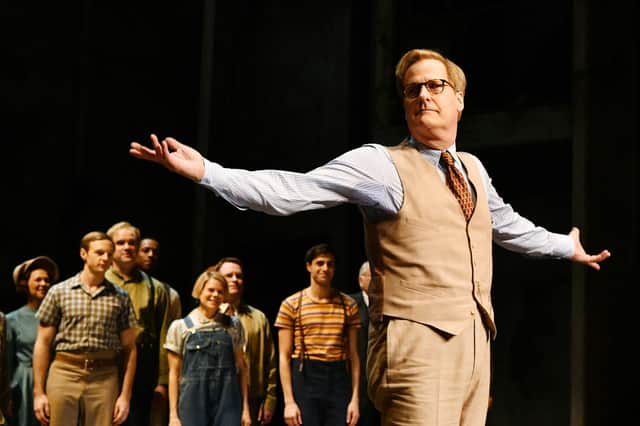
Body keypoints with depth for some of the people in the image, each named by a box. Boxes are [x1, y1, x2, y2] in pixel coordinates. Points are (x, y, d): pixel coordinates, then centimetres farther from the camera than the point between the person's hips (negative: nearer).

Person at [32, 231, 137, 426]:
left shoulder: (120, 298, 9)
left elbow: (129, 348, 9)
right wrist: (38, 392, 2)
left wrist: (125, 395, 2)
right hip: (64, 373, -1)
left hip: (104, 377, 1)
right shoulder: (59, 292, 6)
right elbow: (43, 343, 7)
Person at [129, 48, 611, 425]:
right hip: (419, 345, -7)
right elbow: (290, 190, -14)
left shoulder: (472, 168, 15)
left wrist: (566, 246, 46)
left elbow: (506, 224, 33)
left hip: (474, 345, 7)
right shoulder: (381, 164, -6)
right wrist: (205, 171, -24)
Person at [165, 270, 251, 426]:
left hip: (228, 404, 1)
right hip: (194, 404, -1)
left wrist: (245, 408, 4)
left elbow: (241, 368, 10)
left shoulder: (233, 325, 8)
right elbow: (174, 373, 2)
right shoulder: (180, 326, 3)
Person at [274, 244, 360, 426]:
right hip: (304, 379, -2)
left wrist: (355, 398, 0)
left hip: (339, 379, 2)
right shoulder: (291, 304, 2)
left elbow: (353, 355, 8)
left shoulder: (348, 305, 8)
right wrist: (289, 402, -7)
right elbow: (284, 357, 0)